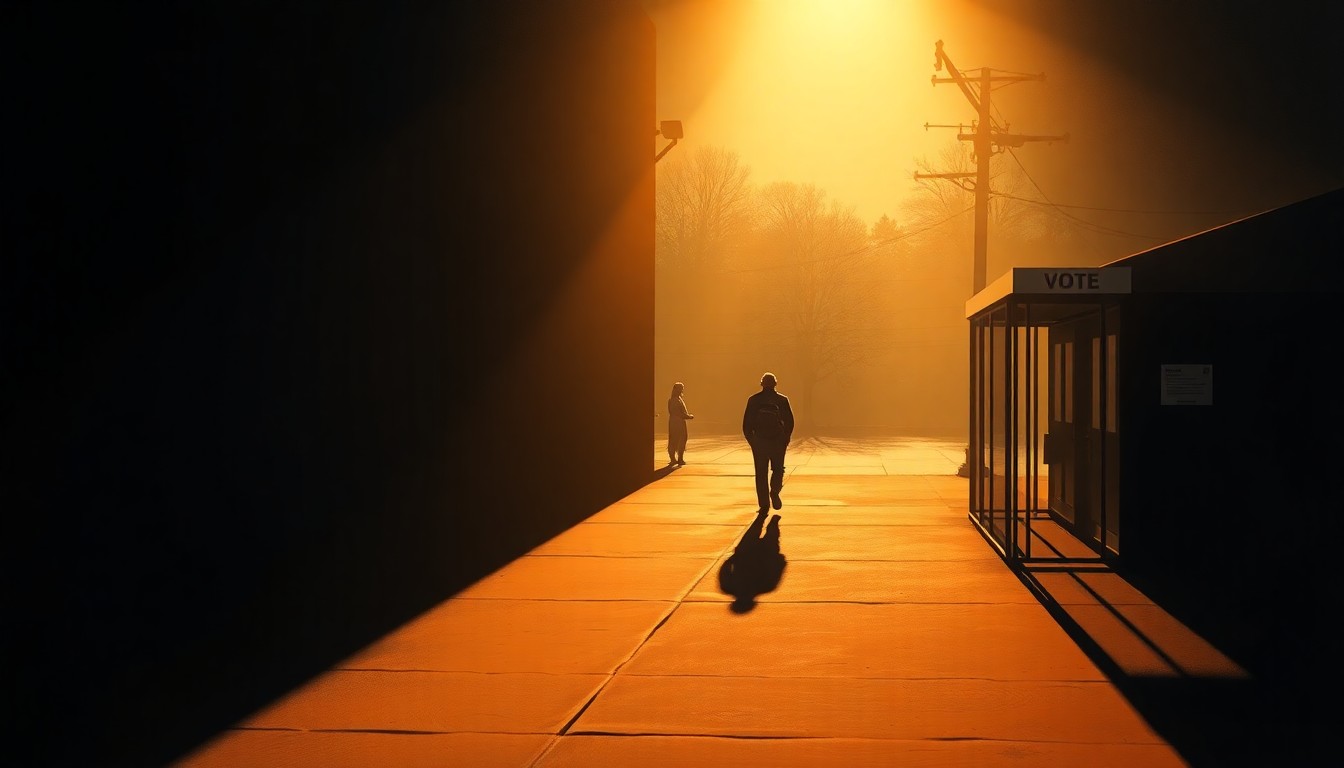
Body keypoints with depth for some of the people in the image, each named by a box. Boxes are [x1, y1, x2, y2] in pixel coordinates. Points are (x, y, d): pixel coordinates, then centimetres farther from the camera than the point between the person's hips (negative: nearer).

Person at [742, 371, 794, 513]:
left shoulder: (753, 400, 1)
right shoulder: (782, 400, 0)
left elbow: (746, 423, 0)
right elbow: (789, 422, -1)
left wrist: (751, 440, 11)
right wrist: (785, 440, 11)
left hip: (759, 441, 0)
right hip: (778, 441, 0)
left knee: (761, 473, 6)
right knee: (778, 469, 17)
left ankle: (764, 505, 2)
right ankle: (774, 491, -8)